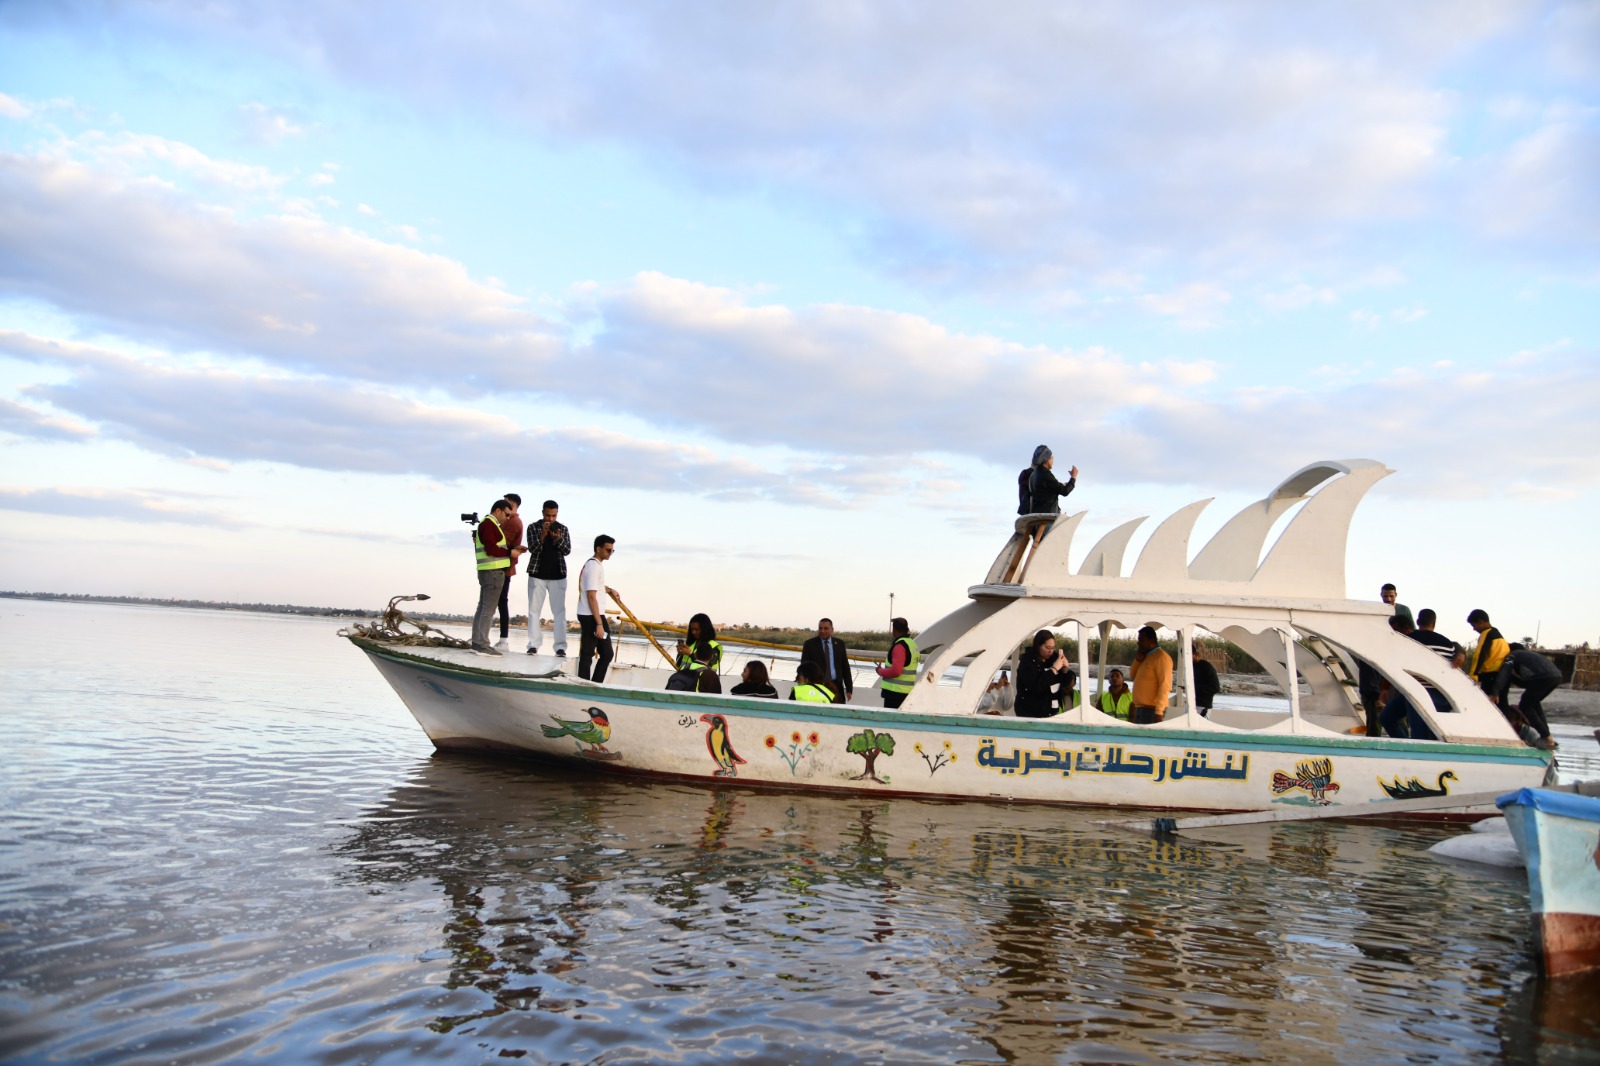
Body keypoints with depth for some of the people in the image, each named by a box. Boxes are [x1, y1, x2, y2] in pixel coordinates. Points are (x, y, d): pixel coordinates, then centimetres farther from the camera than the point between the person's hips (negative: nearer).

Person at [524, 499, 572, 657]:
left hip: (558, 576, 1)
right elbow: (532, 549, -9)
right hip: (537, 575, 0)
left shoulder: (563, 529, 7)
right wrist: (543, 534, -24)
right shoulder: (533, 527, 2)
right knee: (534, 610, 1)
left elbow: (567, 550, -2)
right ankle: (533, 645, 5)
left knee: (559, 611, -3)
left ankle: (560, 647, -4)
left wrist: (557, 538, -19)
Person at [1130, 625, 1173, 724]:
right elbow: (1134, 676, 23)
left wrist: (1159, 711, -22)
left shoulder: (1161, 656, -10)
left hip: (1151, 709, -9)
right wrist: (1137, 660, 6)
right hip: (1140, 708, 9)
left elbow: (1165, 685, -16)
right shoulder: (1145, 657, 18)